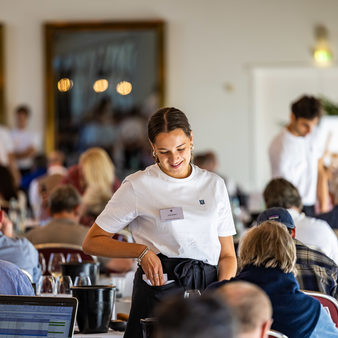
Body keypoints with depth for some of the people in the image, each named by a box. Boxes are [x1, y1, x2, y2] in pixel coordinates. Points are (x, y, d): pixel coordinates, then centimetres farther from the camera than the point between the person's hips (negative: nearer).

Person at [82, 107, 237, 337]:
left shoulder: (214, 185, 16)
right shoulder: (138, 186, 6)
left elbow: (228, 254, 17)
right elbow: (92, 243, 7)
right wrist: (142, 251, -7)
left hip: (209, 288, 3)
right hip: (161, 289, -3)